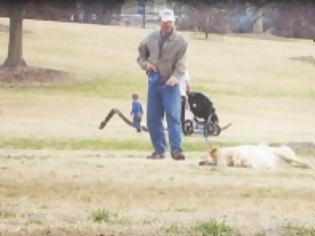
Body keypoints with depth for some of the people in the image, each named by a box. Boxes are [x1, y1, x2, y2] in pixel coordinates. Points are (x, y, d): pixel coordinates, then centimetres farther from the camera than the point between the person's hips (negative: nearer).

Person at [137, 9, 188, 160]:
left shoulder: (180, 41, -7)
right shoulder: (151, 38, 7)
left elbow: (181, 63, -16)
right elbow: (141, 55, 19)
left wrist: (175, 77, -35)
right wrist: (145, 63, -4)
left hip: (170, 84, -5)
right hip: (154, 83, 5)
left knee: (173, 116, -14)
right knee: (152, 117, 5)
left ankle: (176, 149, -16)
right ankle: (159, 149, 13)